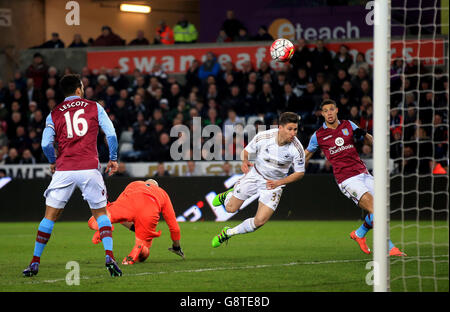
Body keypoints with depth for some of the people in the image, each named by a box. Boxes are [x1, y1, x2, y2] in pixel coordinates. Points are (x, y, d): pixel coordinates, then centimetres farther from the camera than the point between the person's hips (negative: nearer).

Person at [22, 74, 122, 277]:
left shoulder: (54, 114, 9)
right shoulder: (94, 108, 7)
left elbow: (46, 144, 0)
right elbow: (111, 134, -1)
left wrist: (53, 162, 18)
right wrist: (113, 159, 11)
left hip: (64, 170, 1)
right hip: (89, 168, -1)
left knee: (50, 215, 7)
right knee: (101, 213, 11)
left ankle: (35, 263, 8)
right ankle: (109, 256, -7)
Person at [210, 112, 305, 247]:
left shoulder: (296, 149, -24)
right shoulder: (263, 137, -24)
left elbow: (300, 173, -10)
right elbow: (247, 150, -3)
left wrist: (279, 183, -21)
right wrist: (245, 161, -25)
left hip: (275, 183, 0)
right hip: (255, 174, 0)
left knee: (260, 221, -12)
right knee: (231, 208, 7)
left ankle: (228, 233, 13)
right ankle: (229, 194, 44)